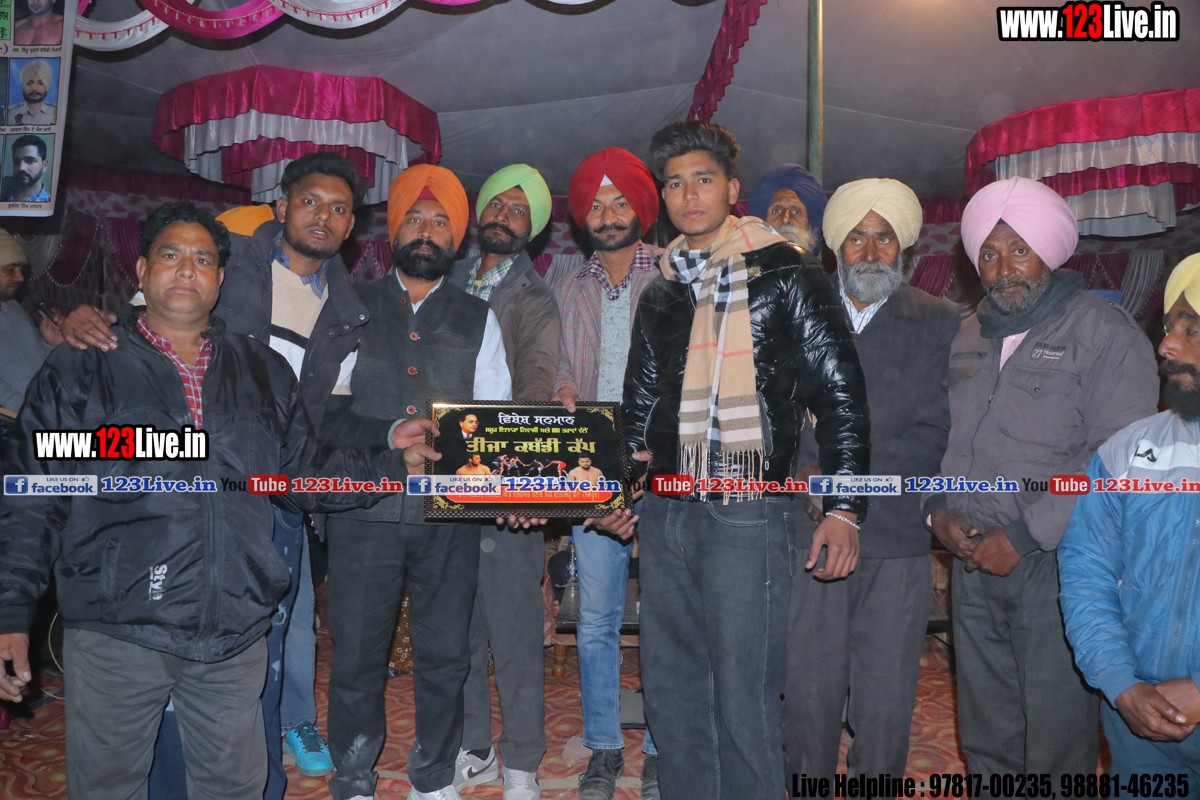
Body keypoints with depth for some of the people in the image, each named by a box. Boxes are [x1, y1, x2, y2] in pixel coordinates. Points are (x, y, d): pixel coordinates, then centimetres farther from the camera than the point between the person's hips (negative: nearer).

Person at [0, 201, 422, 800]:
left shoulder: (263, 371, 10)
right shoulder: (80, 369, 2)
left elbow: (307, 473, 13)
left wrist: (394, 461, 2)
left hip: (233, 635, 3)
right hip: (116, 633, -2)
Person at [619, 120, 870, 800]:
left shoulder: (785, 275, -1)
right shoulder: (661, 291, 16)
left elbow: (842, 394, -3)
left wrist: (844, 507, -8)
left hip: (747, 513, -6)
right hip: (664, 513, 6)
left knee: (744, 700, -1)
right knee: (670, 691, 14)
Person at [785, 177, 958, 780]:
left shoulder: (940, 325, 6)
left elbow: (934, 436, -1)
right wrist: (806, 474, -8)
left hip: (897, 544, -1)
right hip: (809, 532, 1)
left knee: (885, 703, 4)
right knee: (807, 694, 4)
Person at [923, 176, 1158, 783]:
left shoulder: (1105, 333, -6)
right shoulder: (966, 338, 14)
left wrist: (1023, 537, -17)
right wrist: (936, 510, -1)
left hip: (1056, 567, -5)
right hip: (972, 564, 6)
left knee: (1056, 739, 4)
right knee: (984, 738, 15)